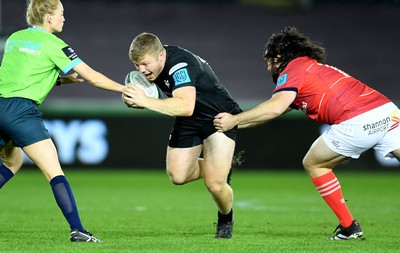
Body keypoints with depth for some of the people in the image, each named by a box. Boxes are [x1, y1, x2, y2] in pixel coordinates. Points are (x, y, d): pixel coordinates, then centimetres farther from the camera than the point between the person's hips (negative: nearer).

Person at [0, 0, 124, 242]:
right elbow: (92, 77, 0)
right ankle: (77, 230, -17)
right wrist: (126, 89, 10)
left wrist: (60, 80, 22)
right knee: (54, 172, -8)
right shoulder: (53, 45, -1)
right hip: (22, 110, -7)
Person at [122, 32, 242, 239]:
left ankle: (225, 221, 19)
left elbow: (186, 107, -48)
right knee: (178, 176, 0)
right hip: (188, 123, 8)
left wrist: (145, 101, -51)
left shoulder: (180, 64, -35)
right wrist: (132, 101, -20)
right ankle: (218, 166, 28)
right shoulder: (151, 63, -10)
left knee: (214, 184, -13)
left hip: (219, 116, -8)